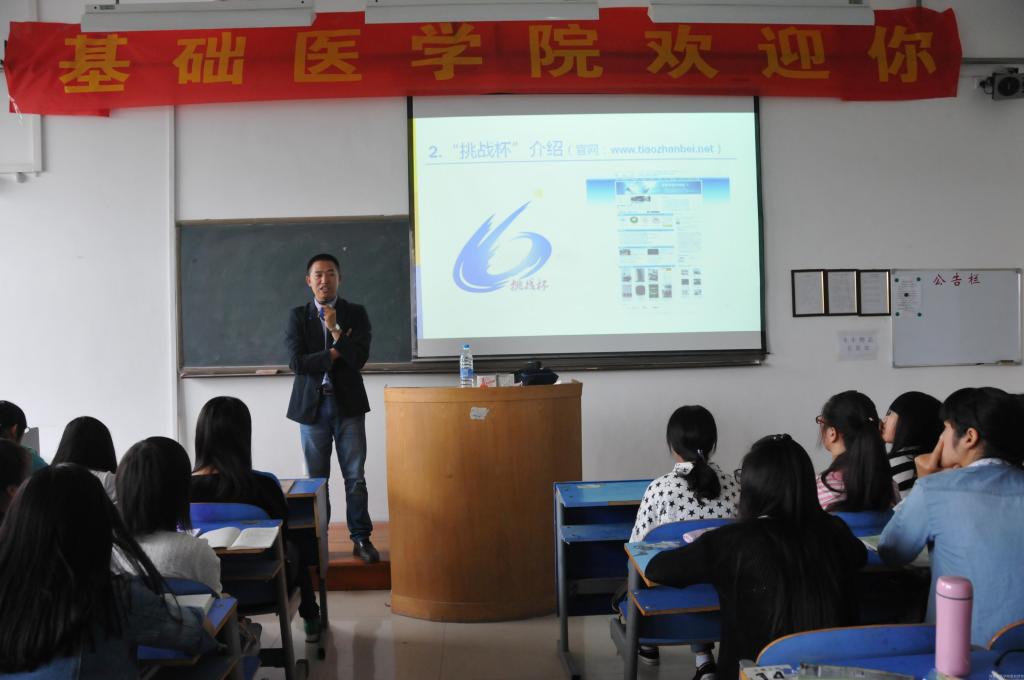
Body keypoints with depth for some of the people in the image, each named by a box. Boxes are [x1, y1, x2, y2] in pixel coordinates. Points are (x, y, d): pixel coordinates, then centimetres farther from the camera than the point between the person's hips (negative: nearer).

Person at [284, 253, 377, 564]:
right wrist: (336, 353, -10)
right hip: (312, 406, 0)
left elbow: (359, 357, -9)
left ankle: (361, 538, 8)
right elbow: (297, 362, -8)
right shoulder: (297, 316, 4)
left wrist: (335, 330, -16)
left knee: (355, 477, 0)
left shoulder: (355, 313, 4)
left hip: (348, 404, 0)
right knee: (316, 479, 6)